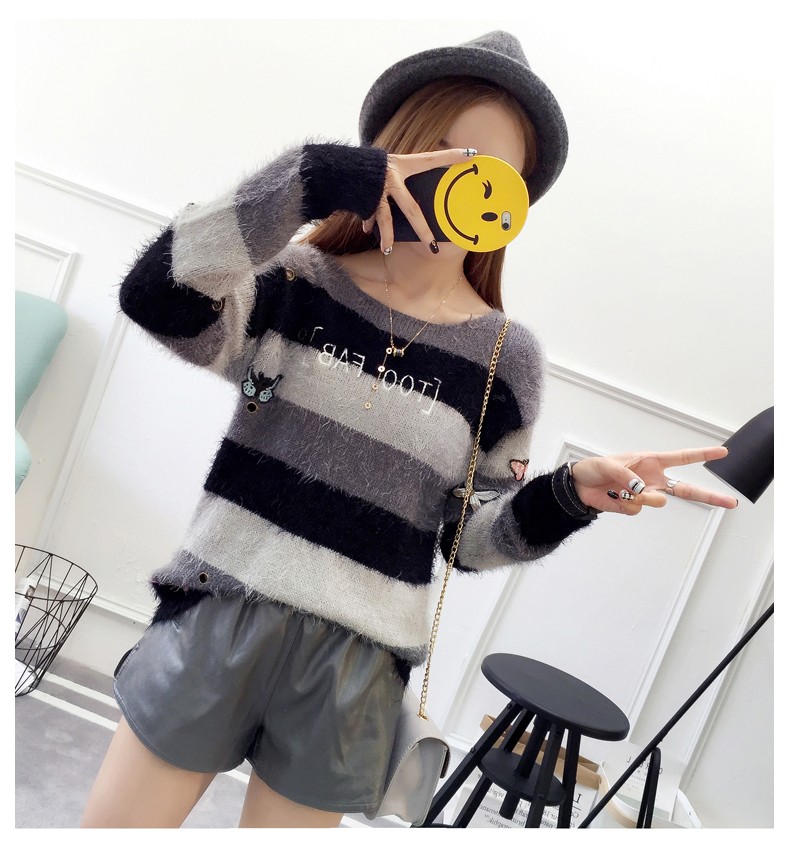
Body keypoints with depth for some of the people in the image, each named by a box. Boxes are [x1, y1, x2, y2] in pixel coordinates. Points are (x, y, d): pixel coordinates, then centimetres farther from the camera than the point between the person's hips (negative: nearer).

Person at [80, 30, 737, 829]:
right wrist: (311, 180, -26)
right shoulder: (300, 280, -3)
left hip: (354, 667, 0)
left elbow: (469, 536, 3)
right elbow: (157, 298, -22)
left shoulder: (504, 354, -1)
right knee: (112, 822, 14)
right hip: (219, 615, 1)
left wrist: (565, 497, -15)